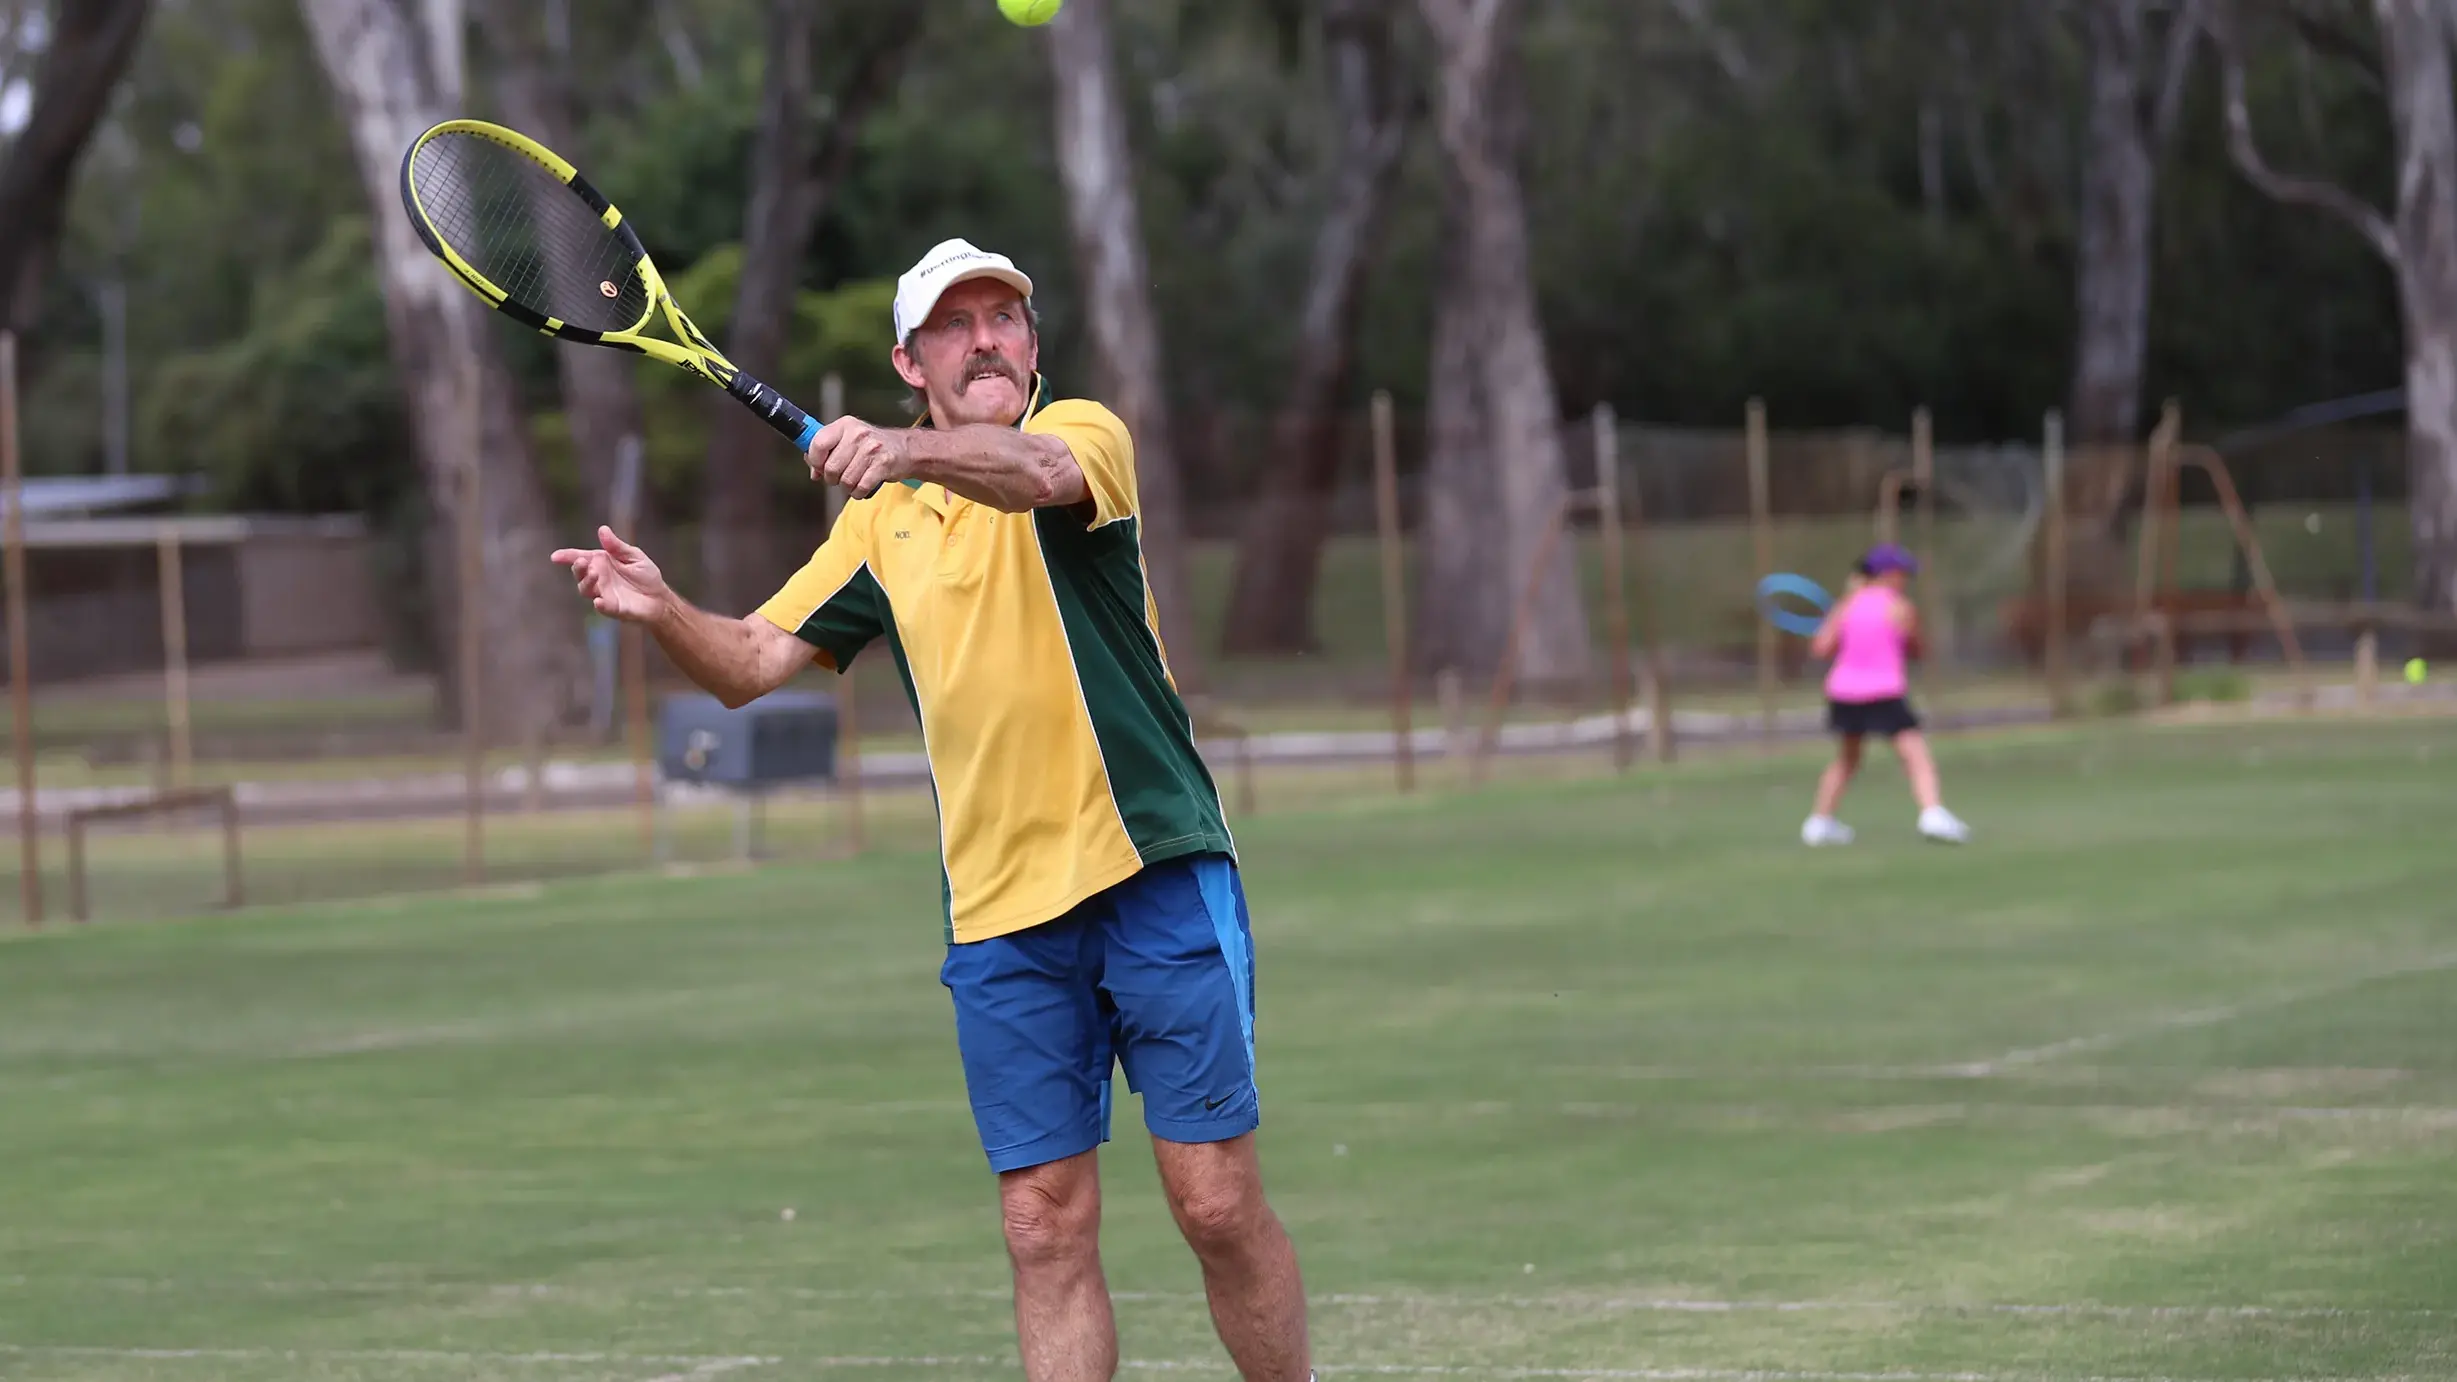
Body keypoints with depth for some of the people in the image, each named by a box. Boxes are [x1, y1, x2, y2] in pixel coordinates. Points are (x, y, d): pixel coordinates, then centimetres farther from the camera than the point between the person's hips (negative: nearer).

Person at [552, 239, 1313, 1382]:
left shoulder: (1083, 430, -2)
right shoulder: (882, 520, 14)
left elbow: (1038, 471, -27)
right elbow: (754, 665, 13)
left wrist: (910, 449, -47)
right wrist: (663, 612, -8)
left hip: (1155, 873, -4)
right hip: (1000, 914, 4)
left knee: (1218, 1204, -5)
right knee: (1046, 1224, 0)